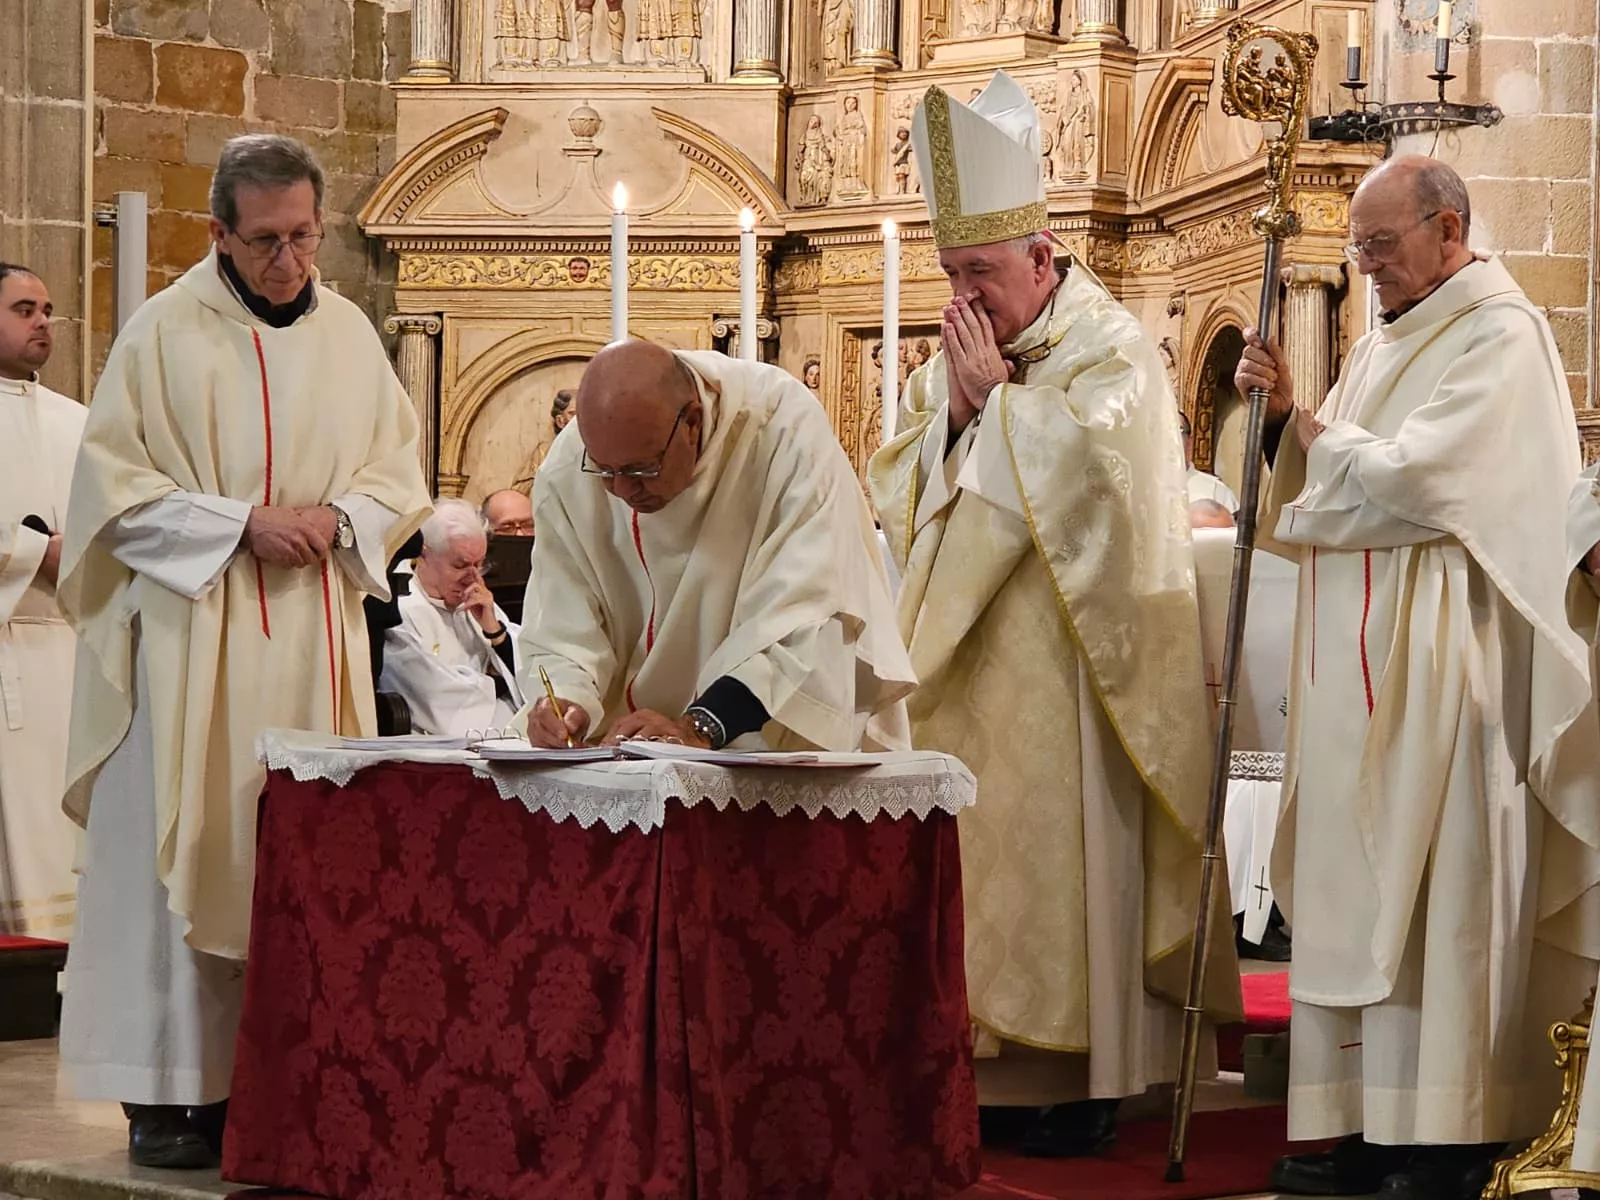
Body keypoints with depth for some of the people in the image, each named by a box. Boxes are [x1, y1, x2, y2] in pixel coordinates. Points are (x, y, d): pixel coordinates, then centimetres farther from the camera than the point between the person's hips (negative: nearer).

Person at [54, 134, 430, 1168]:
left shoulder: (350, 334, 9)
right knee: (182, 846, -5)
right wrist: (242, 522, -15)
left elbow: (400, 476, 14)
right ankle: (170, 1091, 0)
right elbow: (115, 483, -5)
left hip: (315, 641, 4)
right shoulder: (165, 333, -4)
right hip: (190, 636, -4)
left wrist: (337, 519, -7)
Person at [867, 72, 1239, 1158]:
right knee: (966, 852, 3)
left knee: (1067, 847, -5)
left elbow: (1075, 476, -19)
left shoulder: (1111, 351, -7)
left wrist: (999, 395, -12)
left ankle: (1088, 1082, -1)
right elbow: (896, 488, 9)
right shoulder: (957, 358, 13)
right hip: (967, 662, 6)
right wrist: (953, 408, -6)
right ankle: (979, 1062, 7)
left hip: (1065, 657, -6)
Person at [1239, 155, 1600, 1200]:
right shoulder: (1384, 347, 18)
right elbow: (1318, 490, 18)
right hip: (1357, 661, 8)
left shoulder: (1498, 336, -8)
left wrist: (1323, 439, -1)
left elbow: (1413, 481, -18)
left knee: (1434, 892, -7)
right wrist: (1286, 414, 1)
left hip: (1436, 666, -8)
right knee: (1357, 892, 6)